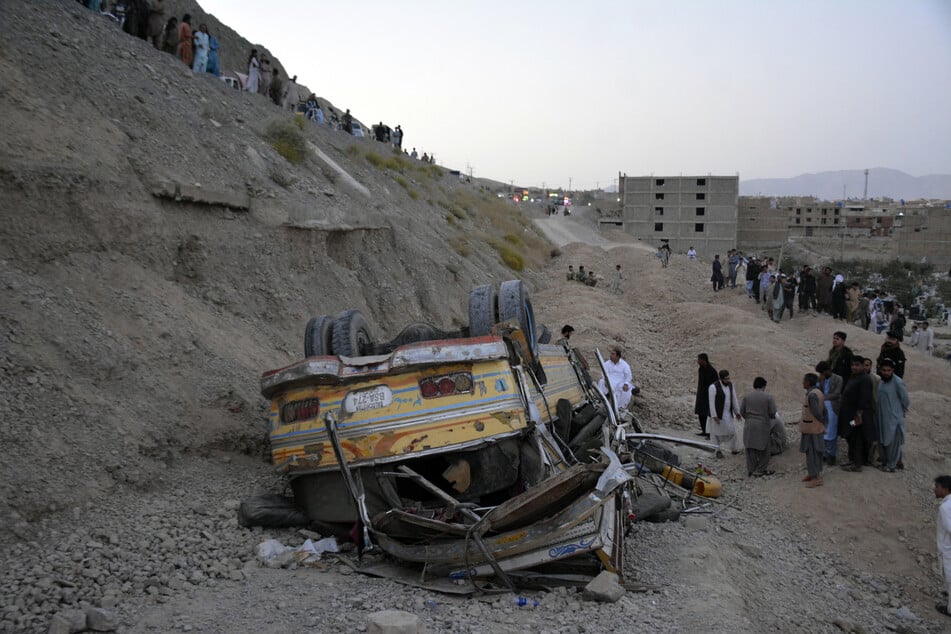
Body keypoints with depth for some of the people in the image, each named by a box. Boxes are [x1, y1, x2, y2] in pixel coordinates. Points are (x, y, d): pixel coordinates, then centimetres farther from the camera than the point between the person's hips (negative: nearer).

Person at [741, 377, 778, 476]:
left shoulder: (747, 397, 0)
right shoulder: (768, 397, -8)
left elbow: (742, 411, 3)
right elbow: (773, 412, -7)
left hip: (749, 426, 3)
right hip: (762, 425, -3)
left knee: (751, 448, 8)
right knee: (763, 449, 9)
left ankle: (751, 470, 11)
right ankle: (761, 469, 10)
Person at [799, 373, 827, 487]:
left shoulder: (811, 395, -22)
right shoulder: (818, 392, 8)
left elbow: (817, 413, -23)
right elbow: (824, 410, 12)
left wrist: (822, 422, -7)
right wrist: (823, 424, 13)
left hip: (811, 429, -10)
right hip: (818, 428, 10)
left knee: (811, 452, -3)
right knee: (816, 451, 16)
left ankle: (816, 477, 1)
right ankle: (813, 473, 26)